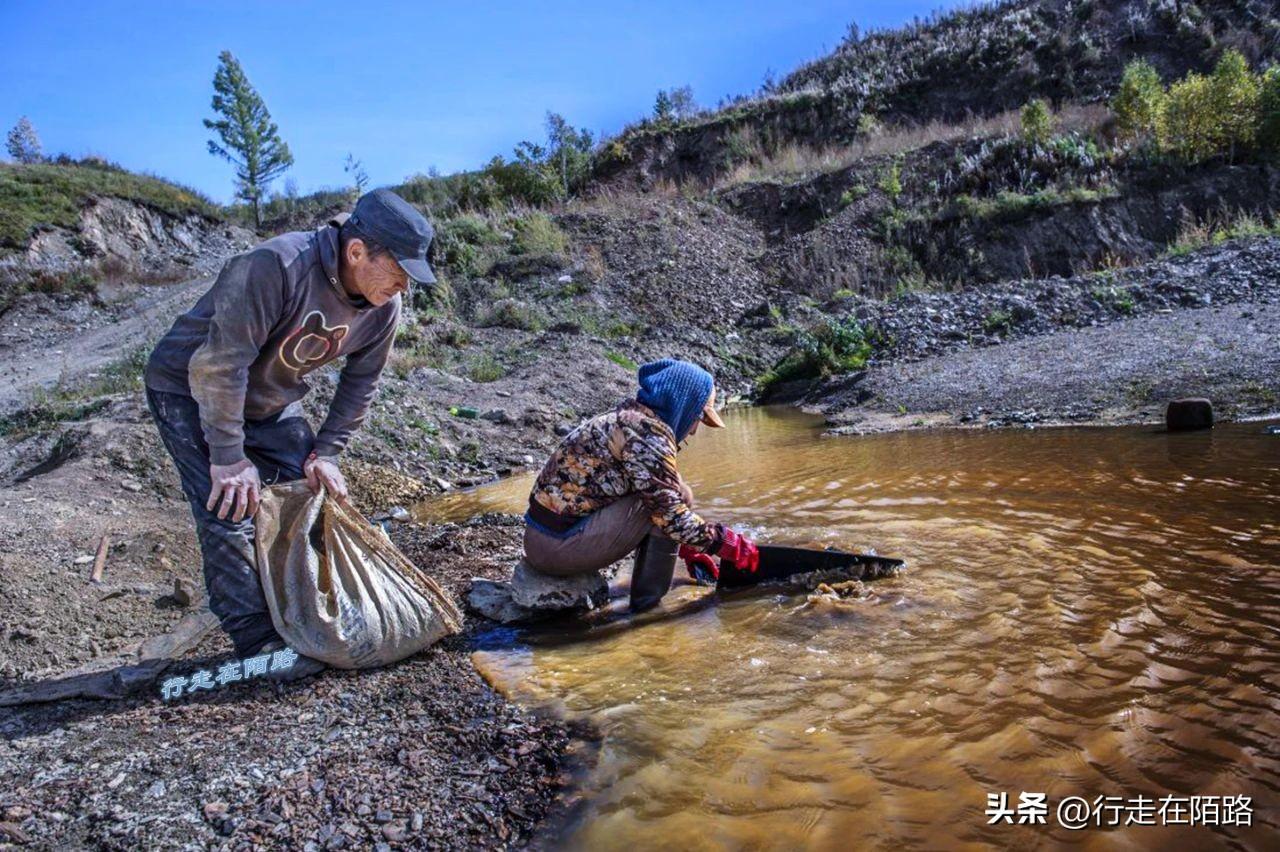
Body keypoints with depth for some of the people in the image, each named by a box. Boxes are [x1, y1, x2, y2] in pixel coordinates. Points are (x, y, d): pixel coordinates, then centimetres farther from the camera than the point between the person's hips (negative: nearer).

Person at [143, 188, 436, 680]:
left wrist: (325, 453, -6)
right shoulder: (275, 267, -36)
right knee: (229, 508, -14)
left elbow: (360, 384, 0)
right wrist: (228, 457, -27)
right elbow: (219, 365, -33)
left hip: (272, 402, 7)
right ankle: (257, 641, -3)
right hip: (190, 390, -6)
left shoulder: (382, 308, -14)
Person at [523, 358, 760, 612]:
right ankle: (649, 601, -1)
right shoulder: (648, 431, -15)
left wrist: (687, 550, 25)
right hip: (560, 547, -10)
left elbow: (656, 503, 23)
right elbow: (669, 512, -18)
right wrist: (726, 543, -6)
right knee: (678, 496, -10)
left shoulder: (626, 417, 14)